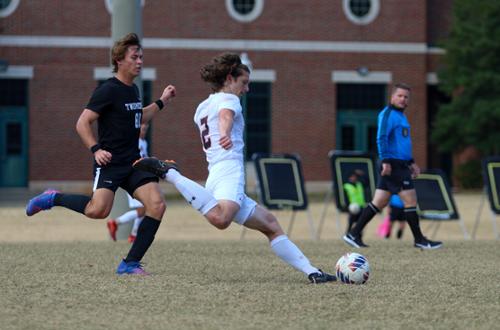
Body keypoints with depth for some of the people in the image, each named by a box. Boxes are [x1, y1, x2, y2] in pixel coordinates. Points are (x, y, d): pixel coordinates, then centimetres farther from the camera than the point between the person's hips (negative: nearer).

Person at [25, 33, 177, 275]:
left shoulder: (133, 89, 15)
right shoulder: (108, 90, -10)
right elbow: (82, 123, -11)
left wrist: (161, 102, 28)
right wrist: (96, 150, -22)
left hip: (134, 163, 7)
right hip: (110, 163, -7)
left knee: (157, 205, -12)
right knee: (98, 210, -26)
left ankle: (130, 263, -6)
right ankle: (53, 199, 3)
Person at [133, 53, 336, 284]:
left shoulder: (203, 107, 26)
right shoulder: (228, 100, 1)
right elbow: (226, 116, -24)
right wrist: (225, 134, -45)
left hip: (215, 175, 11)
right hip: (229, 172, -11)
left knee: (271, 225, 14)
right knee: (220, 219, -41)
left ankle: (312, 272, 9)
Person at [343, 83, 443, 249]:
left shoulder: (401, 115, 21)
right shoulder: (388, 114, -9)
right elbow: (381, 138, -18)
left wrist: (411, 163, 24)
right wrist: (385, 161, -23)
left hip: (401, 165, 10)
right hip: (393, 165, -10)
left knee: (378, 203, 9)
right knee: (410, 199, -5)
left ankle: (354, 234, 10)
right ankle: (419, 240, 1)